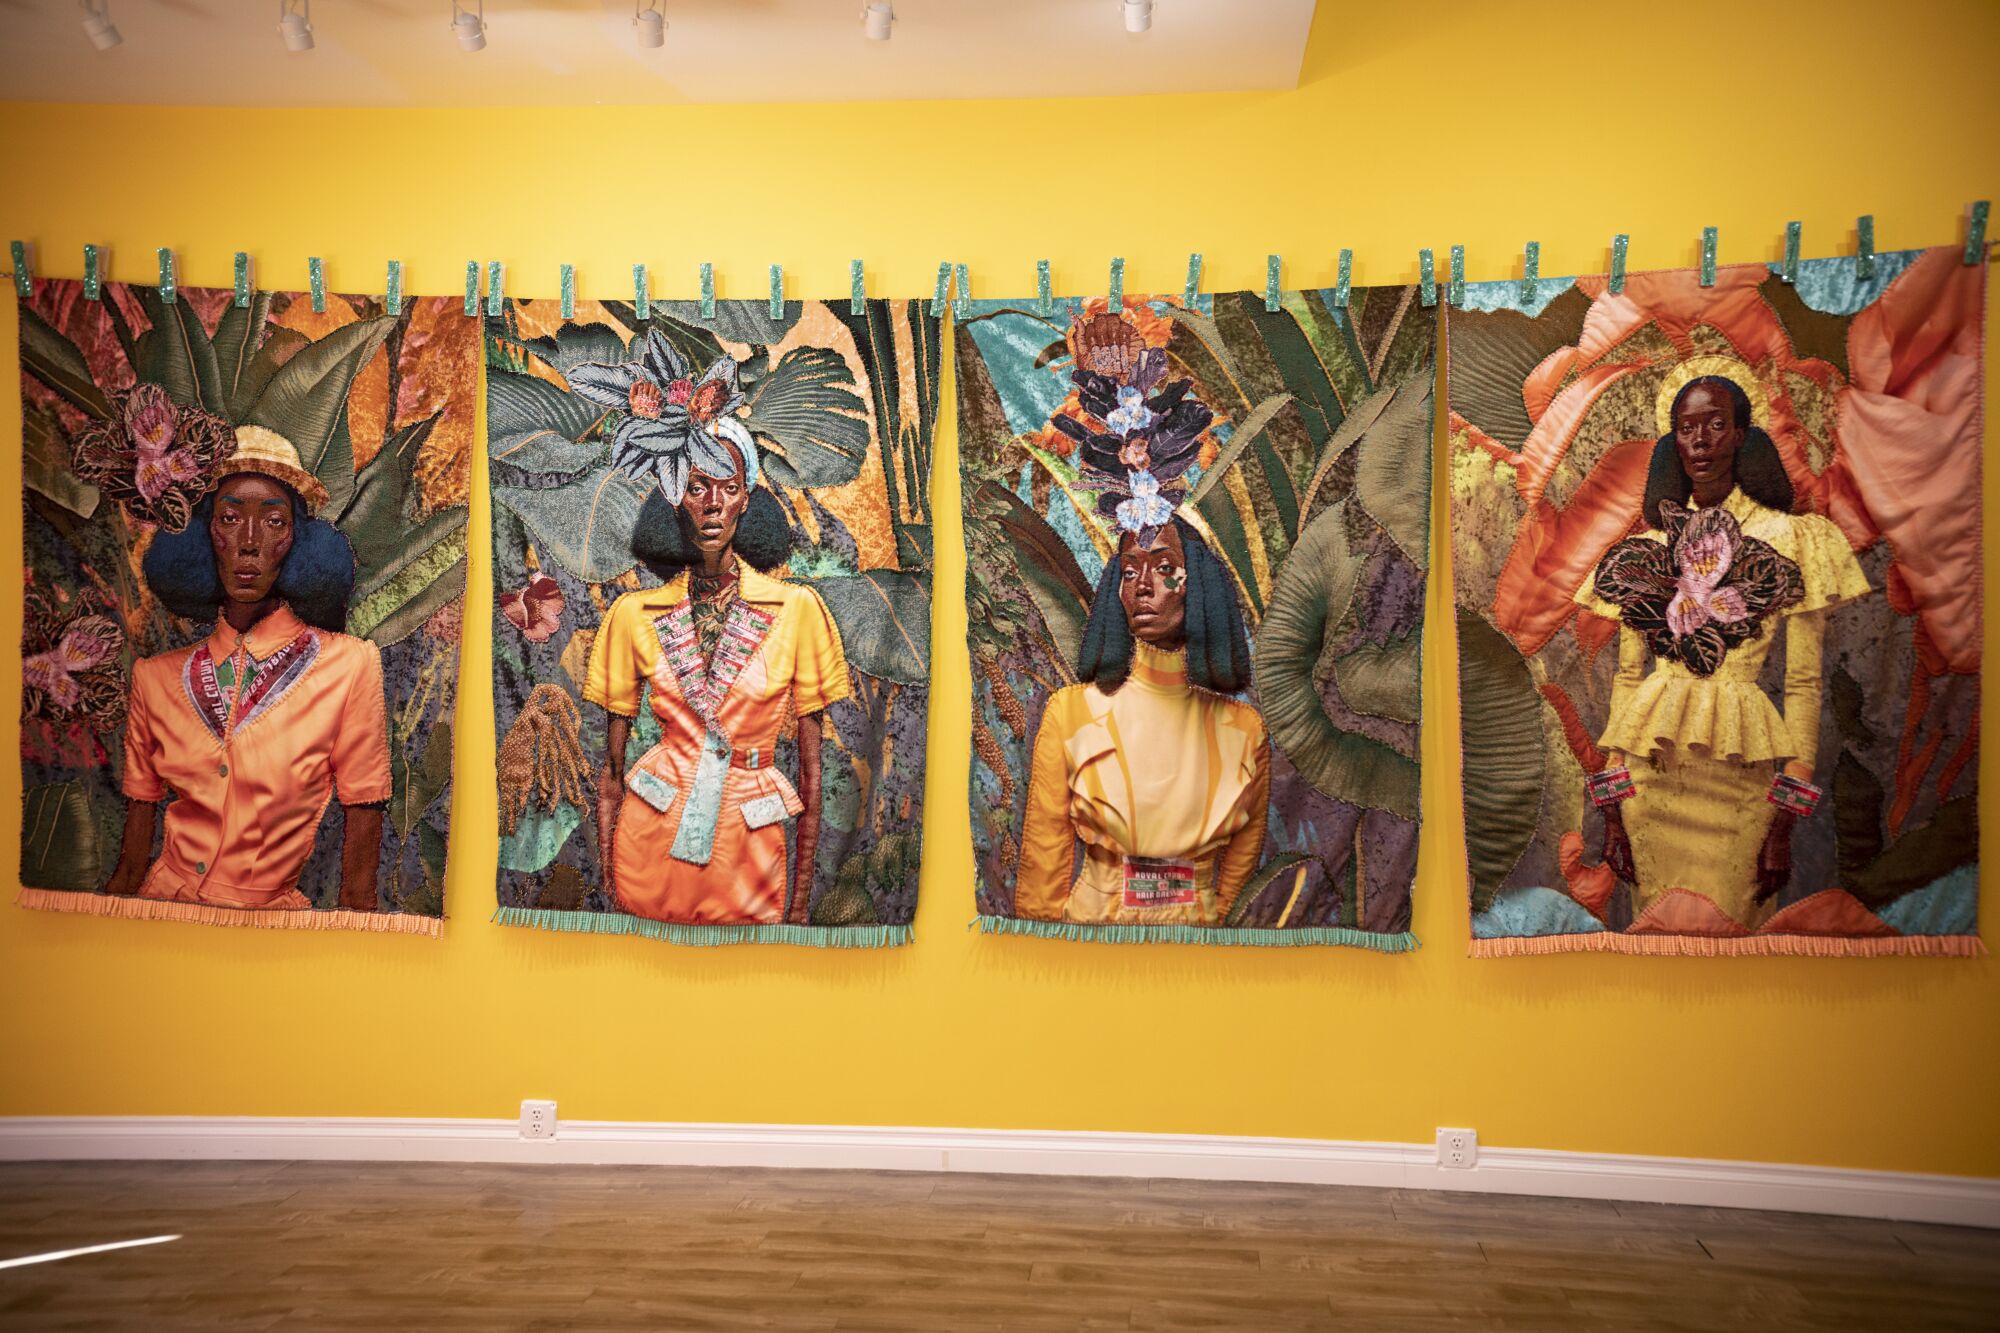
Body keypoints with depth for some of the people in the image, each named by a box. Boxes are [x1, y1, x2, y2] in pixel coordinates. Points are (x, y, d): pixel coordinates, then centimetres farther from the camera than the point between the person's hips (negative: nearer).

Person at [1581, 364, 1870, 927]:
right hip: (1650, 762, 3)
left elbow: (1803, 684, -3)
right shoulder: (1648, 548, 9)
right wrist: (1611, 805, 2)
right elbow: (1627, 675, 9)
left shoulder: (1789, 539, 0)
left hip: (1742, 764, -3)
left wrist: (1785, 822, -10)